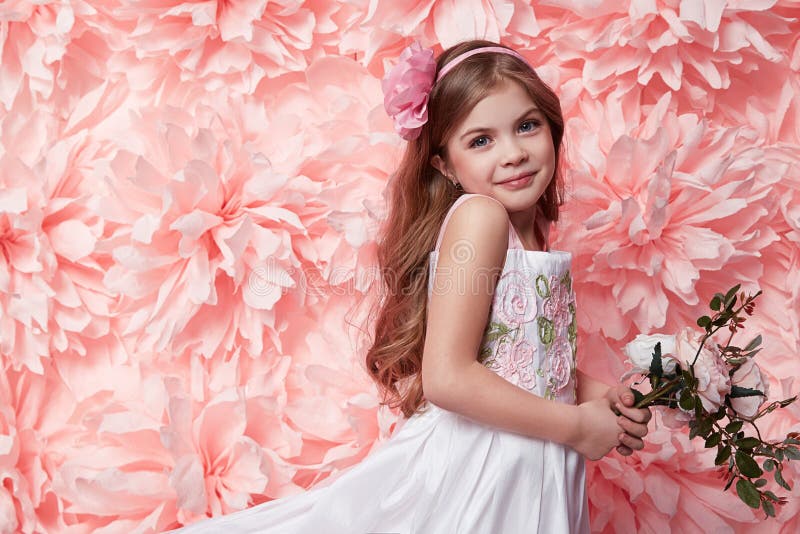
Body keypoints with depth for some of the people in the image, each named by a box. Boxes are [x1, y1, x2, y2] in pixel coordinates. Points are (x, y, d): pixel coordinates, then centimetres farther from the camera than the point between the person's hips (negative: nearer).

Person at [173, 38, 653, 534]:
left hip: (534, 472, 8)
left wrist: (591, 390, 0)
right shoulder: (478, 215, -19)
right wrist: (577, 425, -18)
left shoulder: (533, 232, 5)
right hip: (474, 469, -8)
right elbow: (447, 378, -27)